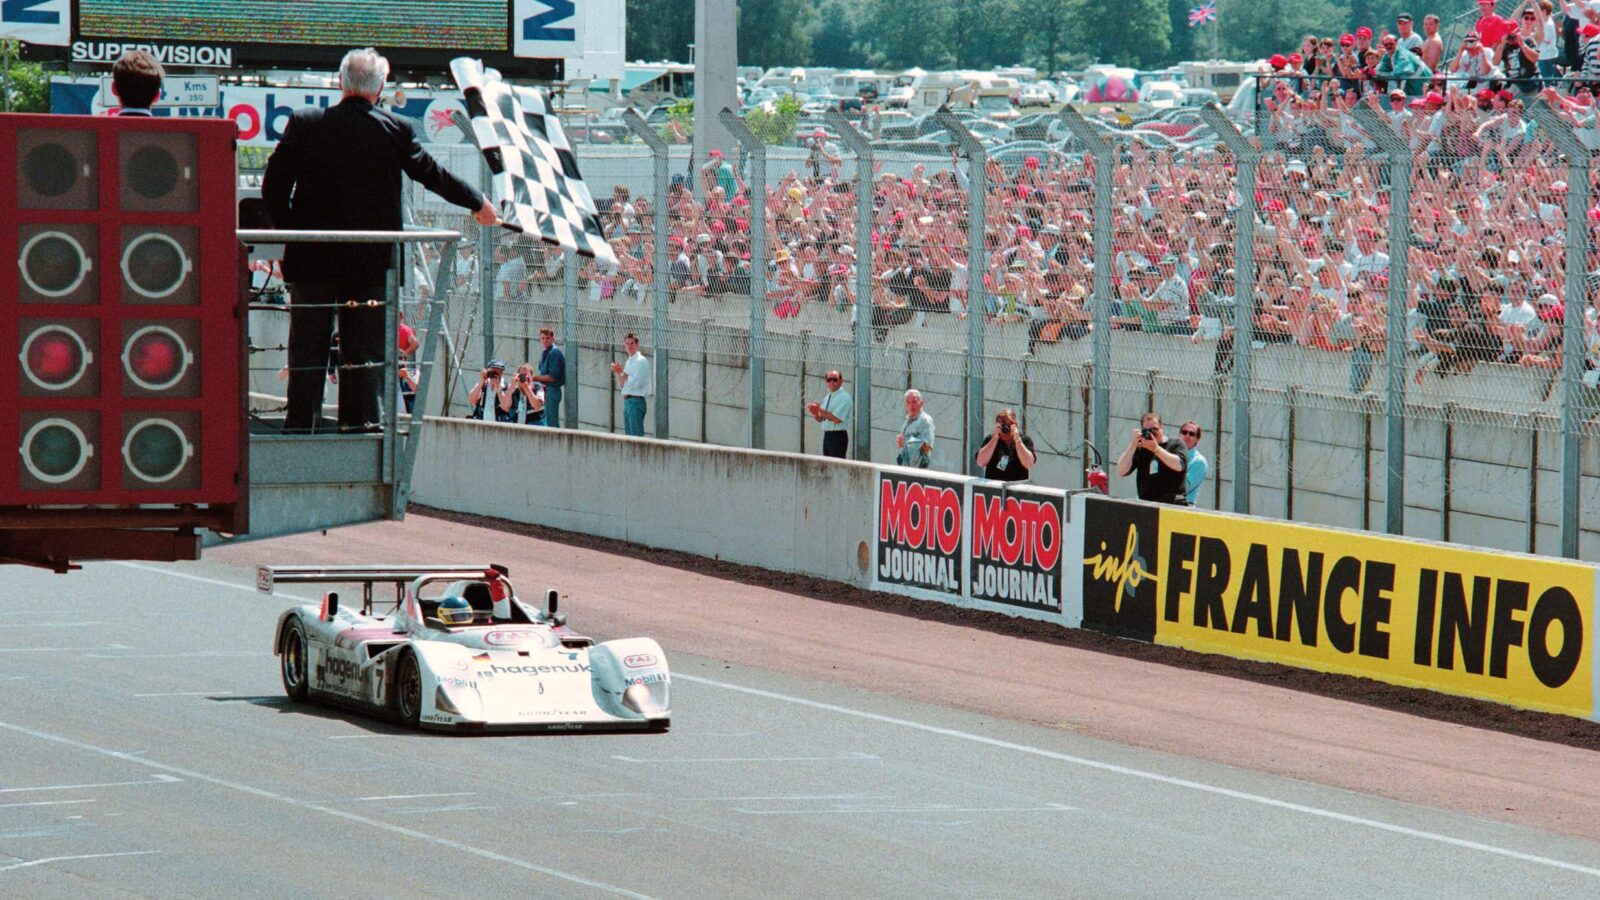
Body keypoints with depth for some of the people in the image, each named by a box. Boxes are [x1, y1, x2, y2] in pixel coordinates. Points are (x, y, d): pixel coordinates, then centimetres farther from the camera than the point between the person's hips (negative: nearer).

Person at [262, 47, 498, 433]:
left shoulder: (303, 124, -5)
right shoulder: (397, 130, -6)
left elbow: (273, 185, -4)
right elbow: (431, 174, 5)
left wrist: (284, 227, 12)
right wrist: (478, 204, 21)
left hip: (311, 258, 1)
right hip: (371, 263, -1)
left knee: (307, 349, 7)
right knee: (366, 351, 6)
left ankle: (300, 423, 6)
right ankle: (359, 421, 5)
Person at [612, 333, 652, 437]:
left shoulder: (641, 361, -7)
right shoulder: (629, 362, 18)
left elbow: (636, 382, -16)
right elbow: (622, 385, 20)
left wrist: (622, 373, -7)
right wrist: (618, 373, 4)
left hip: (636, 401, -9)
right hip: (627, 400, 9)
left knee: (636, 435, -13)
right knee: (629, 435, 8)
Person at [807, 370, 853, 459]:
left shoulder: (844, 397, -10)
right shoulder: (827, 397, 15)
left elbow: (837, 419, -21)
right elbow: (820, 419, 19)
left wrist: (820, 410, -18)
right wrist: (815, 414, -4)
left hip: (838, 436, -9)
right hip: (827, 435, 9)